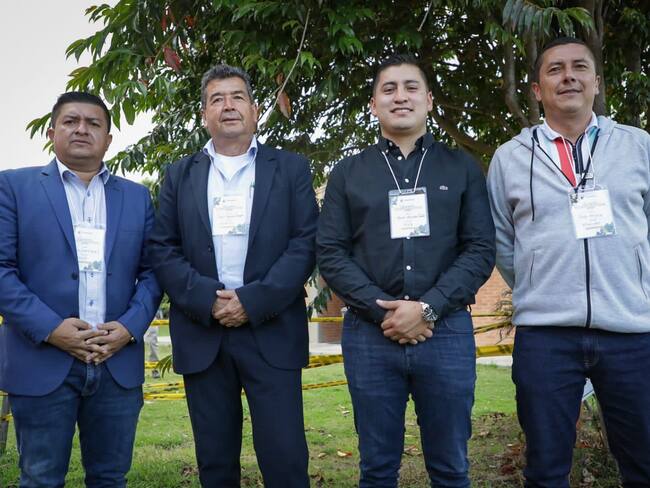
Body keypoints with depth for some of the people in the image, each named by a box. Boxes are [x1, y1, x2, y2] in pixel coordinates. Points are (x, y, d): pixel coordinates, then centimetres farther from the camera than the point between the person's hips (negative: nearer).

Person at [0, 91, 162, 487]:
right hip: (41, 362, -2)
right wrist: (48, 327, -15)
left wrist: (131, 326, -8)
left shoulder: (137, 197, 13)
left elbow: (152, 270, 9)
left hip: (119, 363, 3)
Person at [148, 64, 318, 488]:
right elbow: (163, 249, 5)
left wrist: (253, 301, -13)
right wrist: (207, 299, -11)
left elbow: (305, 243, -2)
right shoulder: (180, 175, 13)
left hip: (271, 332, -2)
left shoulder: (291, 169, 7)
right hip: (202, 334, 2)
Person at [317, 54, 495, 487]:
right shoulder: (347, 173, 10)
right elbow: (331, 253, 2)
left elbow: (481, 250, 0)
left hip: (446, 332, 0)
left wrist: (427, 308, -13)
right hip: (370, 335, 0)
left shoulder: (462, 168, 9)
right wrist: (383, 311, -11)